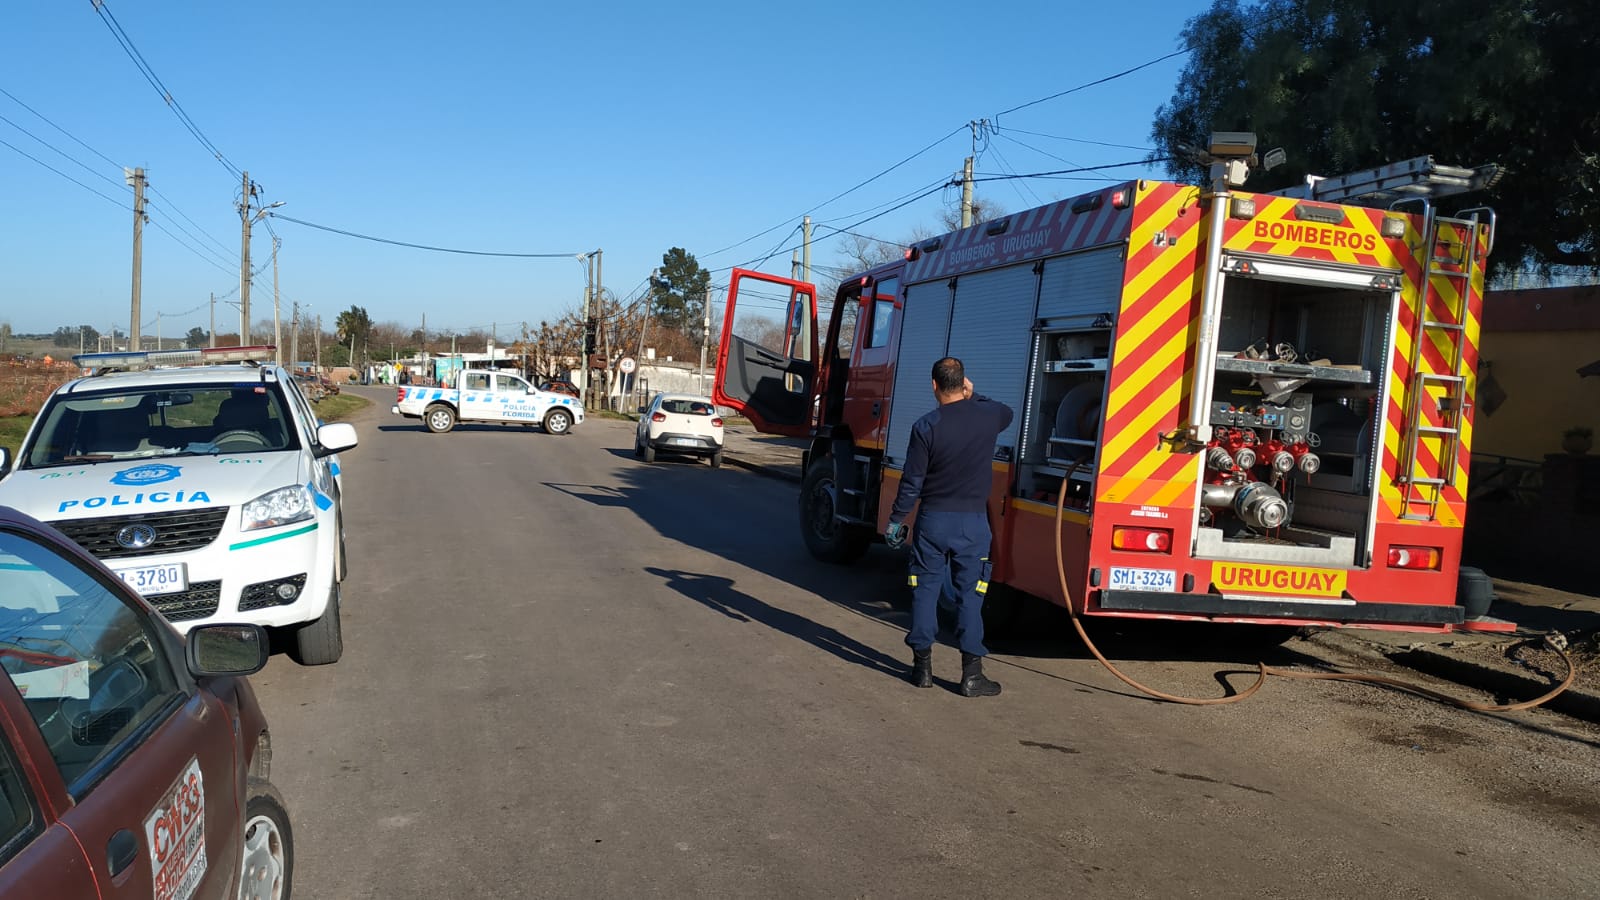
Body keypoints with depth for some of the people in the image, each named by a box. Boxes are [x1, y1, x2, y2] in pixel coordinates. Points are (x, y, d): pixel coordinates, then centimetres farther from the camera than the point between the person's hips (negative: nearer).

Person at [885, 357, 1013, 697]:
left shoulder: (925, 427, -11)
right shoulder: (988, 416, -3)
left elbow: (912, 482, -8)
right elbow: (1007, 412, 25)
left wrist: (896, 520, 3)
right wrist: (974, 395, 20)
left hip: (933, 519, -1)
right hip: (973, 522, 1)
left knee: (925, 589, 11)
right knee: (970, 595, 5)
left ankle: (922, 666, 16)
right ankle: (972, 675, 6)